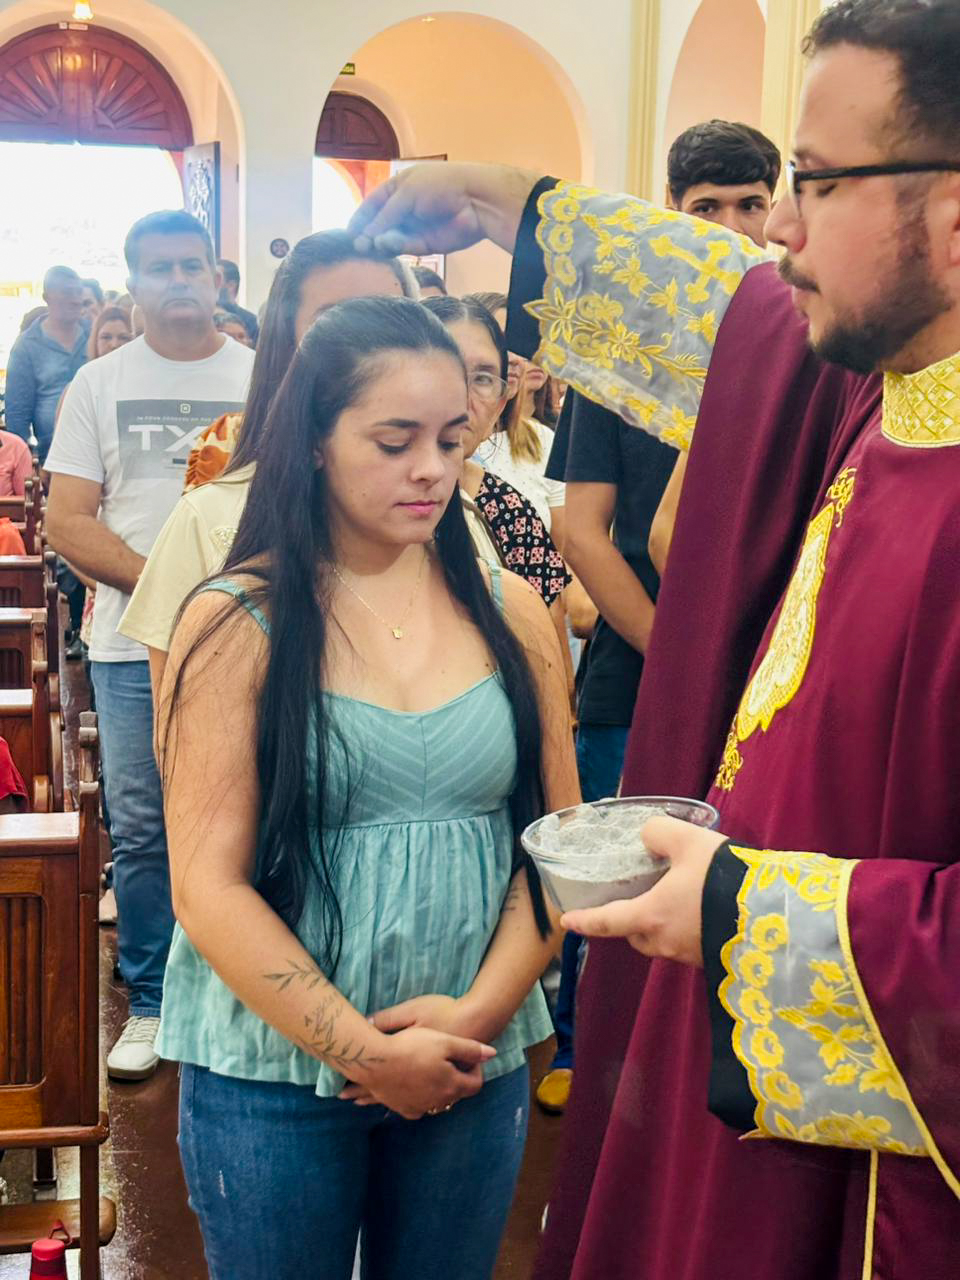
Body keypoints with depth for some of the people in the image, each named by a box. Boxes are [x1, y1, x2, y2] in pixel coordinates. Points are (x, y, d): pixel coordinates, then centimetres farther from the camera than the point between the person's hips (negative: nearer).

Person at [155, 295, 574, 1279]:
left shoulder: (510, 613, 3)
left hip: (477, 1070, 3)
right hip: (271, 1073, -3)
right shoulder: (235, 626, -8)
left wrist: (477, 1012, -10)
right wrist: (366, 1051, -14)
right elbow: (208, 887, -11)